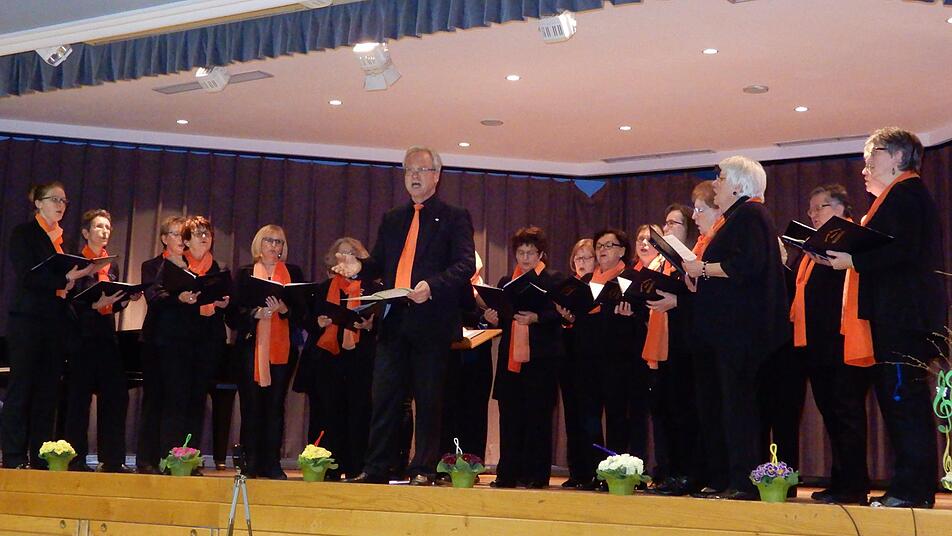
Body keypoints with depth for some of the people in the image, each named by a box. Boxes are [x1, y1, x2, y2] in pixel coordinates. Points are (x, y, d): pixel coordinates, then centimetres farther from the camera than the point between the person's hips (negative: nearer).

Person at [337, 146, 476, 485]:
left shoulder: (454, 218, 3)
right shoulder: (392, 220, 20)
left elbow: (465, 265, -7)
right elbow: (380, 263, 19)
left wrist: (432, 285, -22)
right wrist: (359, 267, -4)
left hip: (432, 321, -5)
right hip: (394, 321, 5)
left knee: (428, 400, 1)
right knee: (384, 397, 5)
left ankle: (423, 470, 8)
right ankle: (376, 468, 11)